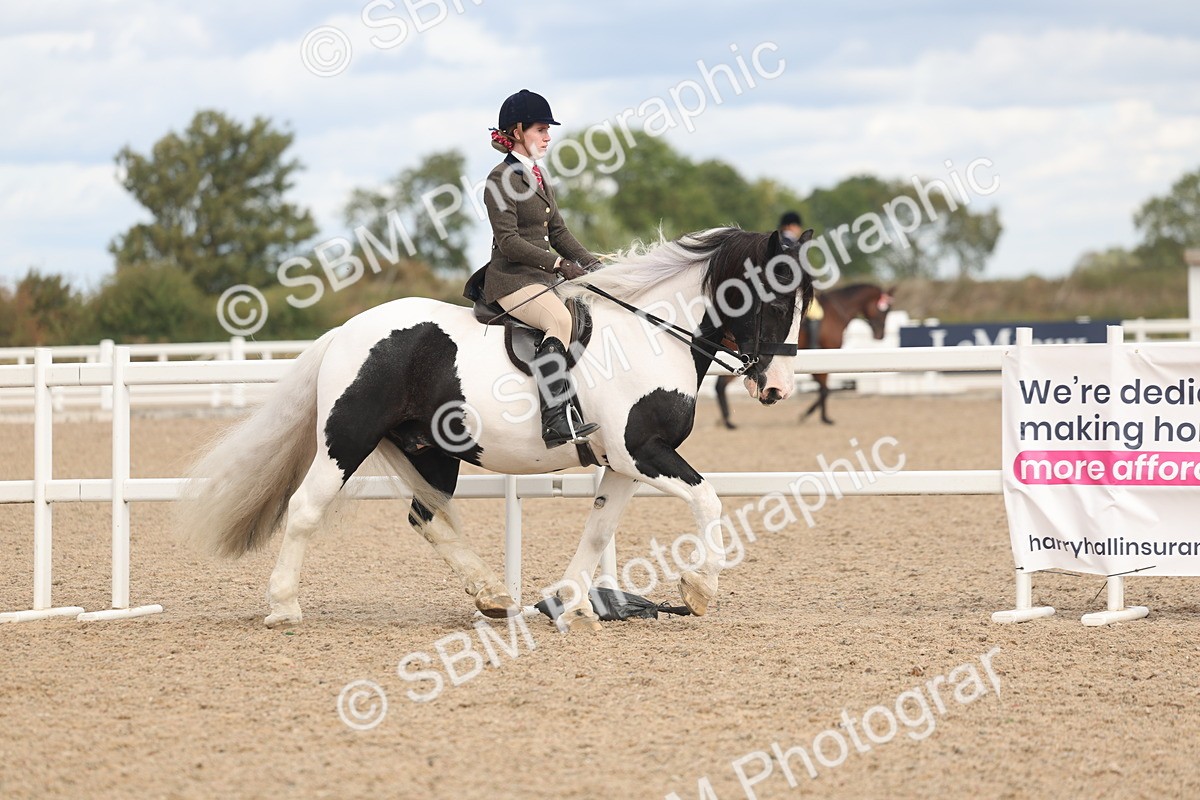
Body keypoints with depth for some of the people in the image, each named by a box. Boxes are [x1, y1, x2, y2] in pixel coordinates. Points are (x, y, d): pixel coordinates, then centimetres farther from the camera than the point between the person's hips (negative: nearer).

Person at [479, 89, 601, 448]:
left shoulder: (536, 176, 19)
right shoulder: (502, 179, -10)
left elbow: (557, 231, 20)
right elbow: (508, 241, -18)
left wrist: (592, 264, 7)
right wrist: (559, 264, -22)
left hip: (541, 278, 10)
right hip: (512, 280, -10)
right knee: (559, 319, -33)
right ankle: (557, 423, -42)